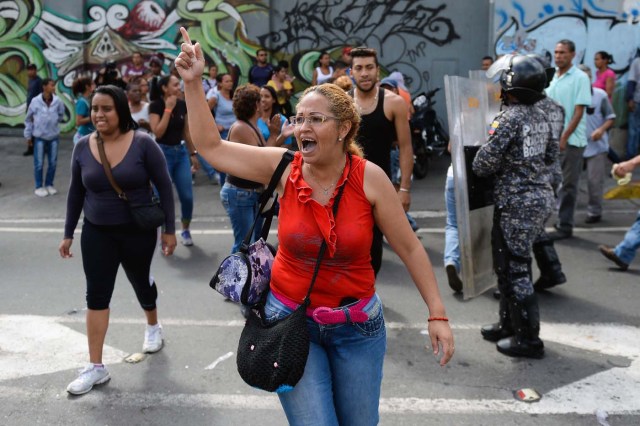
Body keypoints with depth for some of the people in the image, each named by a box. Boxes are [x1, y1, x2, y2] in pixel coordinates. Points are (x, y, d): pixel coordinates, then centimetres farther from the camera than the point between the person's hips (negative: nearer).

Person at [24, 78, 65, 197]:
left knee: (53, 163, 10)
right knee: (39, 163, 2)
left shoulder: (58, 101, -7)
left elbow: (61, 115, 13)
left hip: (54, 137, 2)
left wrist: (54, 123, 6)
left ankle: (49, 185, 26)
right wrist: (28, 135, 3)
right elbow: (28, 119, 0)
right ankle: (39, 187, 15)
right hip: (39, 137, -2)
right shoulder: (35, 101, -10)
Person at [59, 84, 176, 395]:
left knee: (140, 282, 18)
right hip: (97, 233, 2)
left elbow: (164, 187, -9)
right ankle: (96, 367, 5)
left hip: (138, 231, -2)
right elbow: (75, 193, 5)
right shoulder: (82, 147, -4)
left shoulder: (143, 144, -14)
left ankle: (153, 326, 49)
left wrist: (169, 229, -9)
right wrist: (68, 234, 7)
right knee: (96, 295, -3)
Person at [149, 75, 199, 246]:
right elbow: (158, 132, -19)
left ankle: (185, 230, 22)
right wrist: (168, 108, -18)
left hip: (181, 152, 5)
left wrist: (193, 153, 13)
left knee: (187, 196, 2)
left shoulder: (182, 105, 5)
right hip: (162, 153, -4)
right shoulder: (155, 106, -9)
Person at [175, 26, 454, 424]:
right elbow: (211, 146, -7)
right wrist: (193, 82, -14)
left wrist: (438, 314, -8)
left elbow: (410, 247, -7)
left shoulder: (369, 177, -14)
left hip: (357, 324, 0)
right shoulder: (283, 167, -10)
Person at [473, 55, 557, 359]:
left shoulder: (509, 119, -17)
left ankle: (528, 339, 5)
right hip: (540, 196, 9)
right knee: (512, 263, 19)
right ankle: (509, 325, 29)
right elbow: (551, 155, 18)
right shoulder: (541, 117, 8)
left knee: (514, 268, -1)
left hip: (516, 203, -9)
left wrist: (480, 169, 5)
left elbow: (484, 162, -15)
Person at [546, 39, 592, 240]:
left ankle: (565, 226, 6)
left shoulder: (580, 78, -7)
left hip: (571, 140, -6)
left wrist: (564, 137, -17)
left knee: (568, 185, 0)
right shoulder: (551, 77, 10)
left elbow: (579, 112, -12)